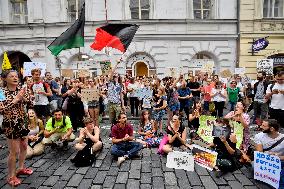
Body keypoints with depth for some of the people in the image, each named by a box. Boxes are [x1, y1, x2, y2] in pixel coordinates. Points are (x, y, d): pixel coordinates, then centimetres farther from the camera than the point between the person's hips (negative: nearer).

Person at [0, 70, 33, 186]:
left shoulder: (20, 89, 2)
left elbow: (30, 102, 1)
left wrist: (23, 96, -16)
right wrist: (16, 99, -25)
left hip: (21, 122, 6)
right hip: (10, 124, -6)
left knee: (24, 146, 18)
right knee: (14, 151, 1)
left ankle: (21, 168, 38)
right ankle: (11, 176, 20)